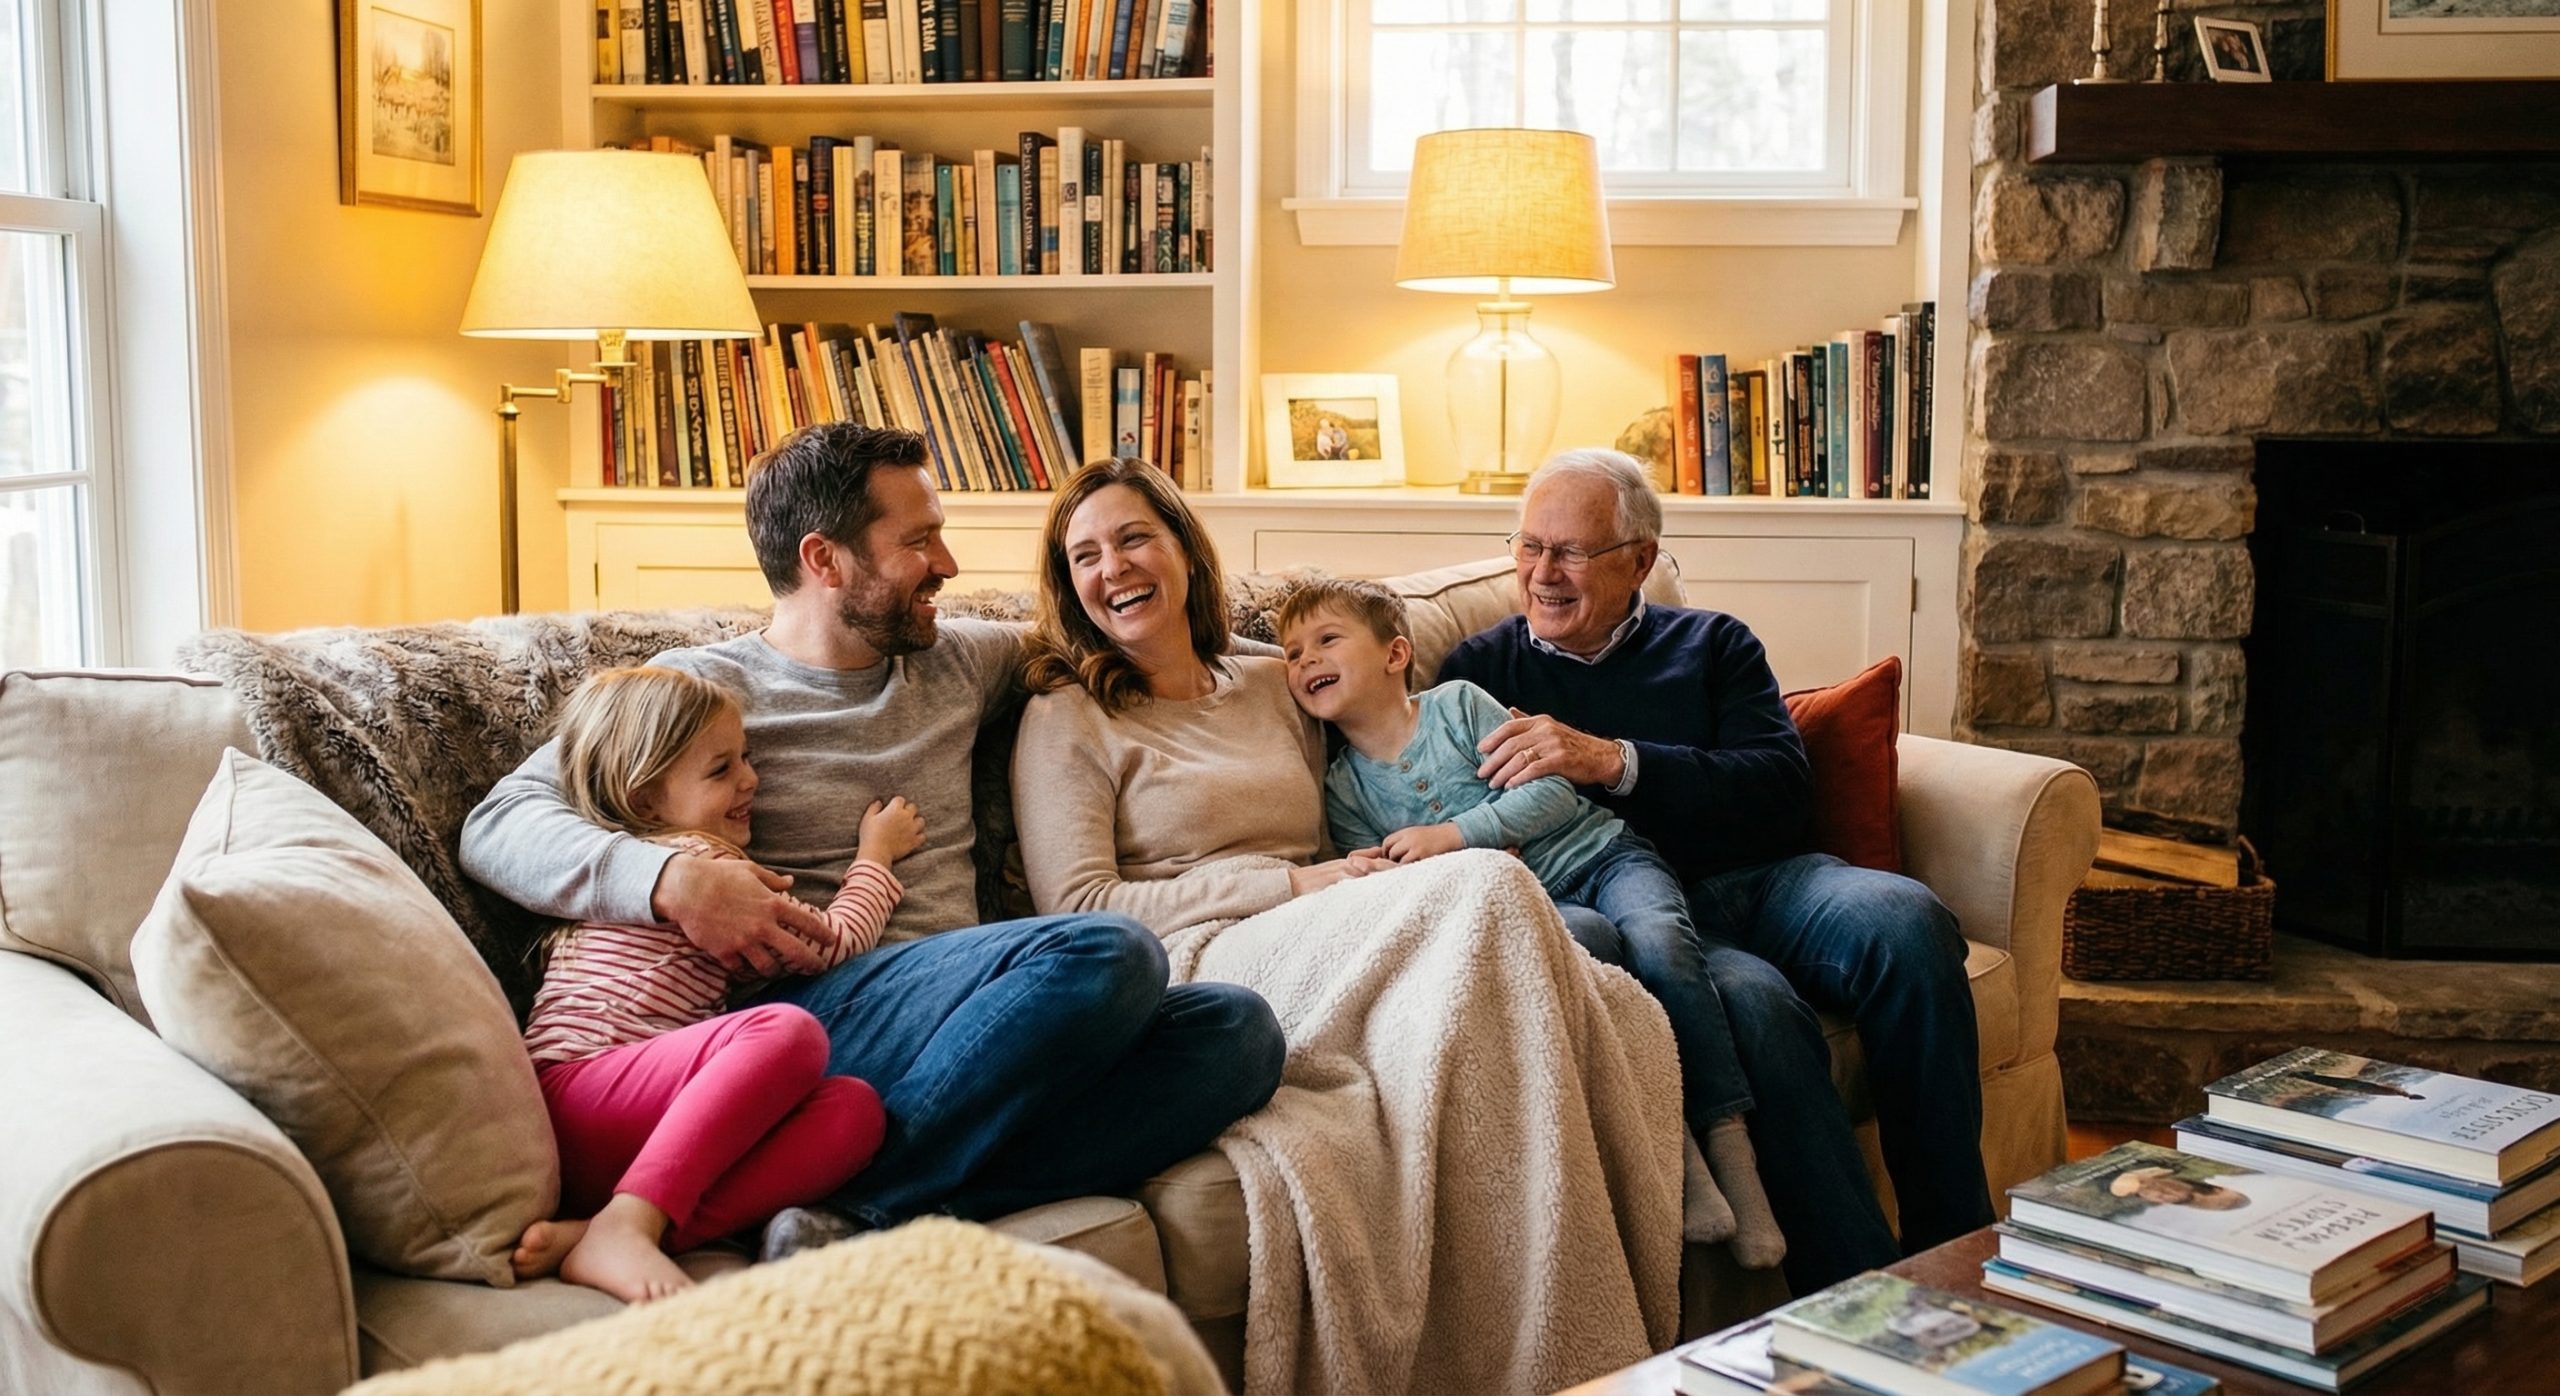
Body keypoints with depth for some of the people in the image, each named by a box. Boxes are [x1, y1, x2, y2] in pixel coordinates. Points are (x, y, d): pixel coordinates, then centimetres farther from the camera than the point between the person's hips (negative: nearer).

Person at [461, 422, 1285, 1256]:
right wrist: (673, 879, -21)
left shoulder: (958, 662, 24)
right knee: (1106, 955, -31)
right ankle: (850, 1213, -30)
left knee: (1236, 1029, -22)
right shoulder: (701, 687, 6)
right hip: (804, 1012, -6)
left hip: (962, 1021, 7)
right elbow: (500, 825, -4)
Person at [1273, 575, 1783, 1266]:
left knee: (1655, 939, -32)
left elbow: (1552, 791, -6)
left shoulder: (1456, 704, 0)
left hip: (1597, 854, -1)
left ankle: (1728, 1145, -28)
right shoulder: (1344, 789, 7)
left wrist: (1454, 835, -15)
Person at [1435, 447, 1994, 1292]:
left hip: (1759, 881, 3)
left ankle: (1955, 1250, -18)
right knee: (1754, 1002, -35)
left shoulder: (1712, 644, 21)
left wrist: (1614, 761, -11)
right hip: (1636, 912, -2)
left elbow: (1783, 792, 3)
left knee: (1903, 920, -30)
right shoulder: (1479, 670, 19)